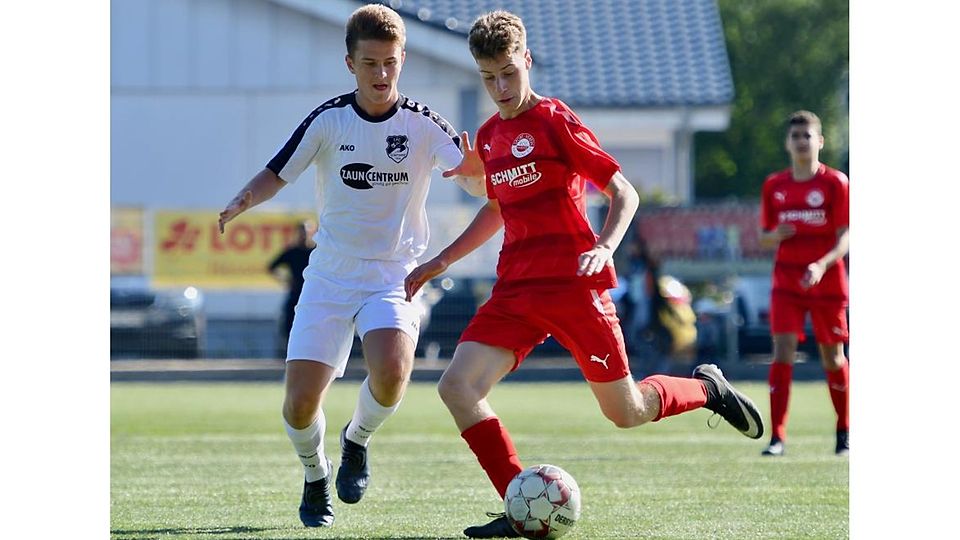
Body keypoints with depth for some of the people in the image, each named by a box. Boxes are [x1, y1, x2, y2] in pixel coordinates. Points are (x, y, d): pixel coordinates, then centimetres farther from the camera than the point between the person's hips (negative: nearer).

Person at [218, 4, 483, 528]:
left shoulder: (423, 124, -6)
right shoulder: (328, 120, -4)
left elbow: (480, 184, -12)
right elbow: (276, 175, 1)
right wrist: (243, 201, -21)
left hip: (395, 277, -1)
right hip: (329, 277, 1)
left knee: (391, 373, -29)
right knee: (299, 406, -8)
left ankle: (357, 439, 5)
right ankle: (315, 479, 26)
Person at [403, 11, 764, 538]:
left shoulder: (555, 122, -7)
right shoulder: (489, 136, 13)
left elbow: (623, 193, -7)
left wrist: (603, 248, -24)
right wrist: (440, 262, 25)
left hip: (574, 286, -6)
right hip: (516, 290, 6)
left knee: (626, 413, 1)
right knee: (456, 386, -15)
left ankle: (706, 387, 32)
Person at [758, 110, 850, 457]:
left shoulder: (835, 183, -3)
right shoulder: (774, 186, 7)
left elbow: (844, 237, -9)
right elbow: (763, 236, 13)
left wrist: (822, 265, -26)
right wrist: (776, 235, -12)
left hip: (827, 282, -2)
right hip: (786, 281, 2)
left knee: (832, 356, 7)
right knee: (783, 352, -12)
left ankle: (844, 431, 25)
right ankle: (777, 436, -14)